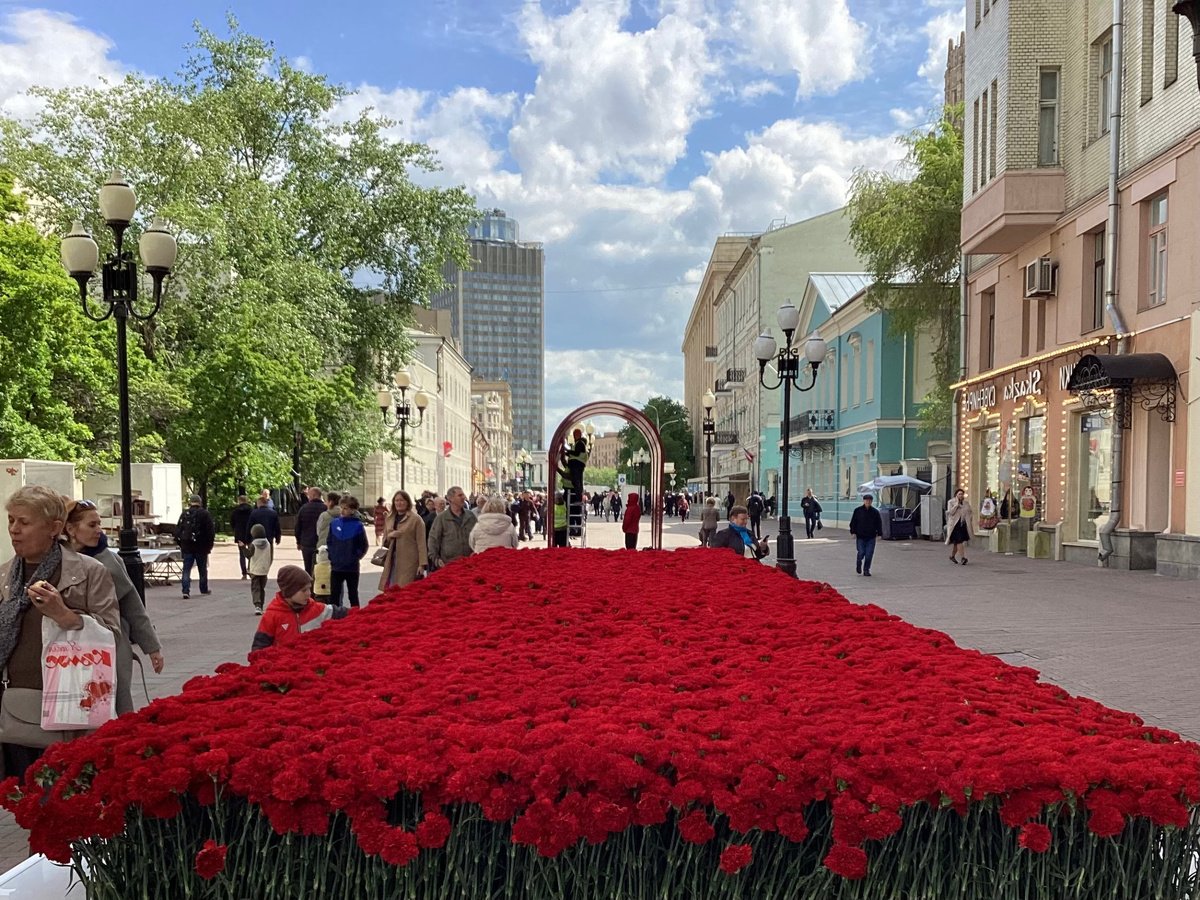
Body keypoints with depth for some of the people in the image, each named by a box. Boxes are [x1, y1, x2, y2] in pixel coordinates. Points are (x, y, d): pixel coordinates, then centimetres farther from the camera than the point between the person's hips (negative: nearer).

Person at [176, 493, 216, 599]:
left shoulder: (184, 514, 1)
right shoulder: (205, 514, -6)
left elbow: (178, 530, 5)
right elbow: (211, 530, -6)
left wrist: (180, 544, 14)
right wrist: (210, 544, 3)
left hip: (187, 547, 2)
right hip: (201, 547, -1)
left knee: (186, 569, 3)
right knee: (202, 569, 12)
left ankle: (186, 591, -9)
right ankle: (204, 590, 22)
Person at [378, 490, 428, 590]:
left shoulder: (416, 519, -2)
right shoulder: (389, 519, 16)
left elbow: (421, 543, -6)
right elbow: (385, 542, 22)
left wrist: (422, 564, -13)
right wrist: (389, 536, -2)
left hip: (409, 563, -5)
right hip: (392, 561, 5)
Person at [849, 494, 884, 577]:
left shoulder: (875, 512, 4)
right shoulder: (858, 511, 1)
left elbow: (879, 523, 9)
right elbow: (853, 522, 4)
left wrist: (879, 533, 2)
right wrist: (853, 532, -3)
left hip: (871, 537, 1)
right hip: (860, 536, -1)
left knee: (869, 554, -2)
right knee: (861, 552, -5)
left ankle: (866, 570, 9)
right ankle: (858, 564, 25)